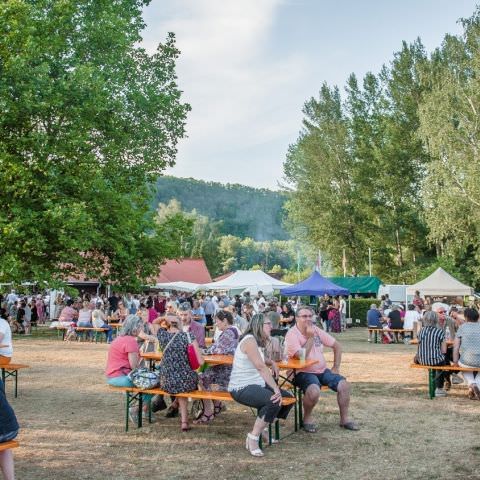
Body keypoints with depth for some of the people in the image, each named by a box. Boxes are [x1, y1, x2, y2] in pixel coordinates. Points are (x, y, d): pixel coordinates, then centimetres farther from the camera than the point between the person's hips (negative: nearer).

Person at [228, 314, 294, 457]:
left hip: (256, 384, 11)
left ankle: (260, 429, 16)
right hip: (242, 388, -11)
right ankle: (253, 438, -17)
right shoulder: (249, 340, -19)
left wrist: (272, 363, 6)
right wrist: (276, 389, -30)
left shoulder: (256, 341, 13)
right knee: (274, 401, -31)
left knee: (288, 398, 9)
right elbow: (261, 367, -27)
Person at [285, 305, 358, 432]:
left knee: (344, 384, -13)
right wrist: (310, 337, -21)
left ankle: (344, 419, 6)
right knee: (314, 391, -35)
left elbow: (337, 346, 13)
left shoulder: (316, 330, 5)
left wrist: (336, 367, 6)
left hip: (322, 370, 6)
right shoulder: (292, 334, -13)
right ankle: (307, 417, -5)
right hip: (304, 373, -6)